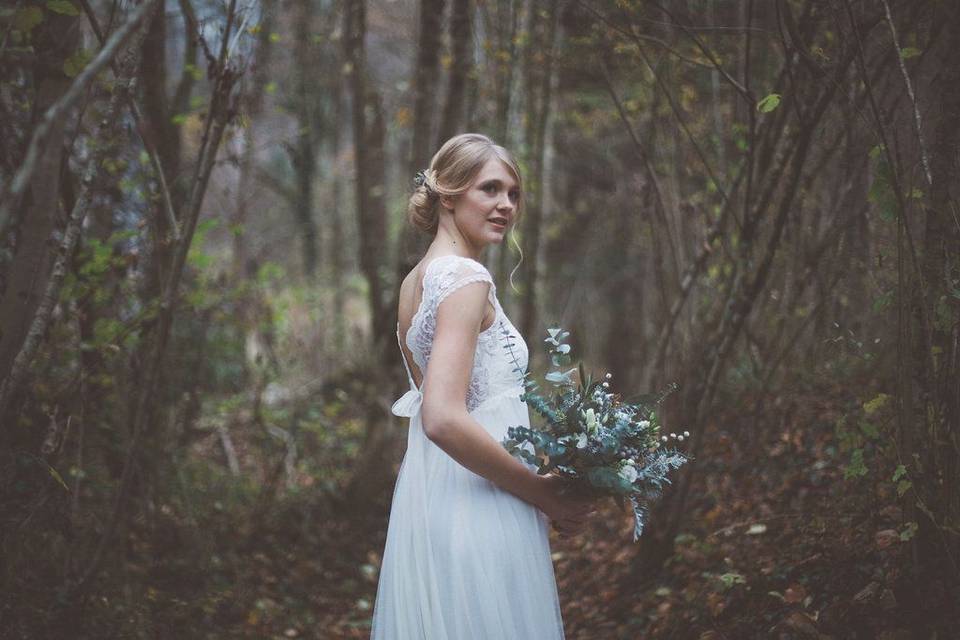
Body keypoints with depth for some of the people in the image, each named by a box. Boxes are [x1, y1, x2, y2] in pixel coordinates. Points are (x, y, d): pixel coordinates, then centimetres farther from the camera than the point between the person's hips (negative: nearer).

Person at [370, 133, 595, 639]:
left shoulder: (416, 280, 12)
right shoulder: (466, 278, -15)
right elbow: (444, 421, -26)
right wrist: (542, 493, -16)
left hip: (425, 492, 9)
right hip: (476, 504, -9)